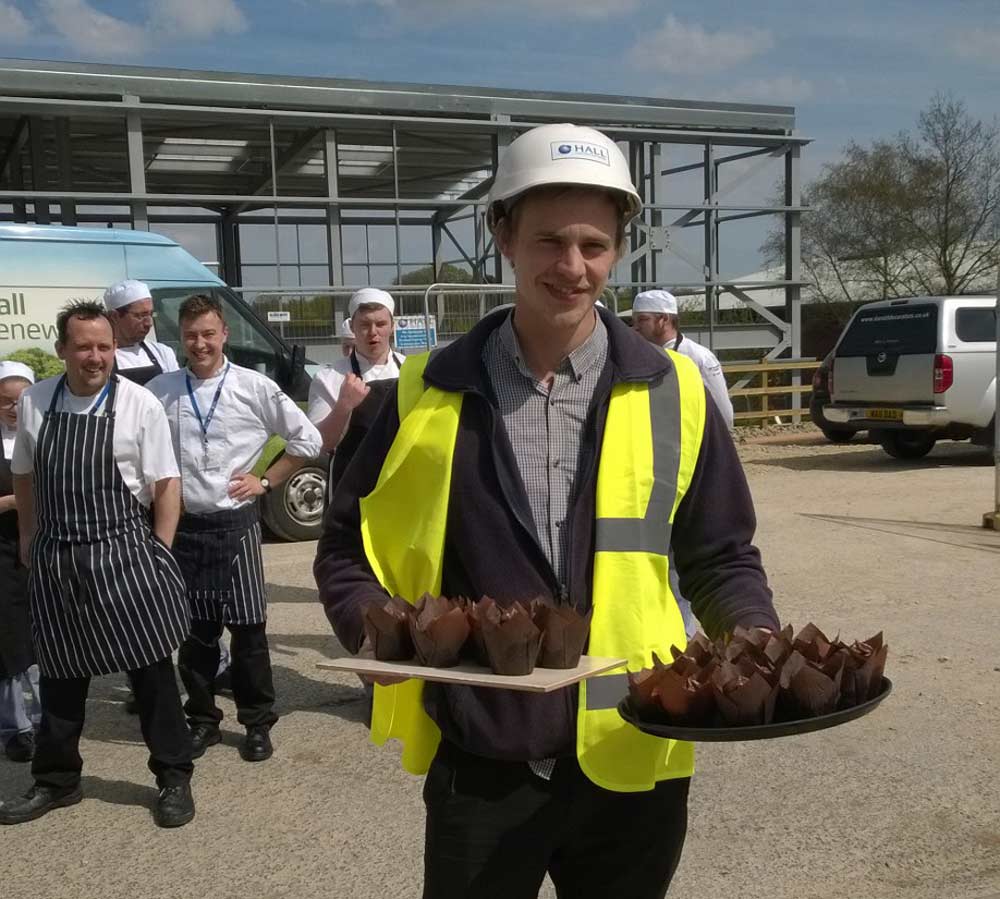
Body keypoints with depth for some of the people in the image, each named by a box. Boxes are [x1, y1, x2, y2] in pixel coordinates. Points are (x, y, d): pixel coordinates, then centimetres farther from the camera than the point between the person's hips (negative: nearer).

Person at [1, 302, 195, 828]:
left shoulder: (139, 404, -8)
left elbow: (166, 483, -6)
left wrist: (160, 555, -9)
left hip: (123, 554, -3)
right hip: (54, 558, 4)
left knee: (151, 671, 3)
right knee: (60, 675, 15)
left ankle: (174, 779, 19)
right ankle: (55, 780, 33)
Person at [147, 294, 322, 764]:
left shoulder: (255, 388, -4)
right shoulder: (160, 391, 0)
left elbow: (307, 439, 3)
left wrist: (265, 481, 0)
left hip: (235, 523, -1)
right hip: (182, 524, 2)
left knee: (248, 628, 4)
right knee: (195, 629, 11)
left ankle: (257, 722, 19)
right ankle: (202, 719, 26)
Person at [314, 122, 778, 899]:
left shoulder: (672, 392, -2)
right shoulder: (432, 392, -3)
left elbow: (719, 558, 6)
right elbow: (350, 544, 5)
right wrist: (376, 631, -14)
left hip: (628, 766, 1)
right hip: (478, 767, 0)